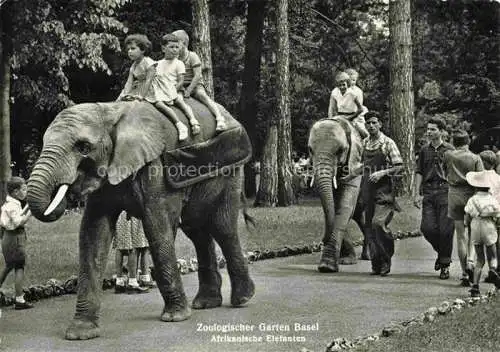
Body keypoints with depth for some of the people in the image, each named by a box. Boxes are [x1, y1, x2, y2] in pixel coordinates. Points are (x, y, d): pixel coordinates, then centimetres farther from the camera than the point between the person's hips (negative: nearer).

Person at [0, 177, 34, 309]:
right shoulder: (12, 205, -18)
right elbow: (20, 222, -23)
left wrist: (27, 207, 12)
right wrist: (31, 211, -19)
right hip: (15, 238, -10)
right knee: (19, 268, -7)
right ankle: (19, 301, -6)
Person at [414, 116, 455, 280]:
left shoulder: (449, 150, 4)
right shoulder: (424, 150, 14)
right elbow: (419, 172, 14)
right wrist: (417, 193, 6)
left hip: (445, 192, -3)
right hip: (428, 193, 3)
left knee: (445, 229, -5)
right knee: (427, 228, -6)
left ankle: (445, 264, 8)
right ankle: (441, 252, 22)